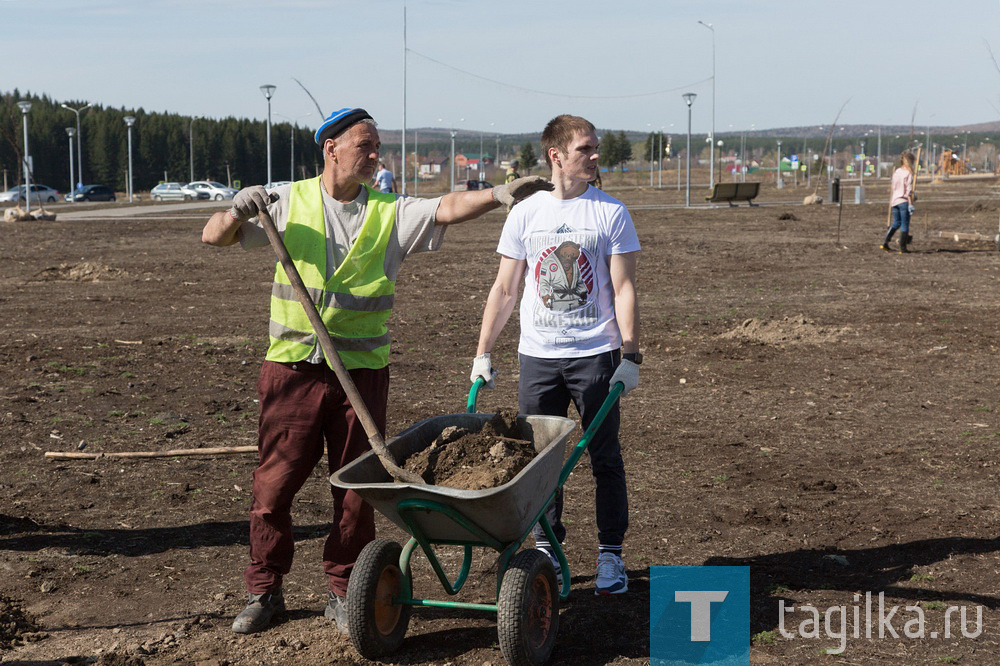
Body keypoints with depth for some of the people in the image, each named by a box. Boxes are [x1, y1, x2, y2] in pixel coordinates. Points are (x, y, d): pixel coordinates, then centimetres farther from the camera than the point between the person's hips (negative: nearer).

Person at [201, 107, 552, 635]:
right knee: (272, 485, 3)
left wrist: (498, 194, -29)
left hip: (362, 370, 1)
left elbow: (447, 209, -12)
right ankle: (263, 591, 20)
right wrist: (239, 211, -16)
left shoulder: (390, 212, 4)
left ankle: (343, 592, 22)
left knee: (356, 490, 6)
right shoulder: (289, 202, 5)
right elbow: (213, 237, 5)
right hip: (292, 366, 0)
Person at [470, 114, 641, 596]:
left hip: (596, 353, -2)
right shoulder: (525, 214, 6)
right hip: (537, 356, 2)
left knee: (605, 458, 3)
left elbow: (623, 289, -2)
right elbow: (504, 290, 10)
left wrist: (630, 354, -10)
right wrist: (483, 353, 5)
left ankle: (611, 555, 13)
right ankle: (546, 550, 17)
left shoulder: (611, 213, 0)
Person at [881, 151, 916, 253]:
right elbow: (909, 190, -14)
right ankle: (903, 248, 4)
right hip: (904, 201, -7)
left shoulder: (896, 172, 9)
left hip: (894, 200, 7)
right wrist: (911, 204, -12)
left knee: (896, 223, 19)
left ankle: (885, 242, 7)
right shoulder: (908, 173, -10)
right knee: (905, 224, 2)